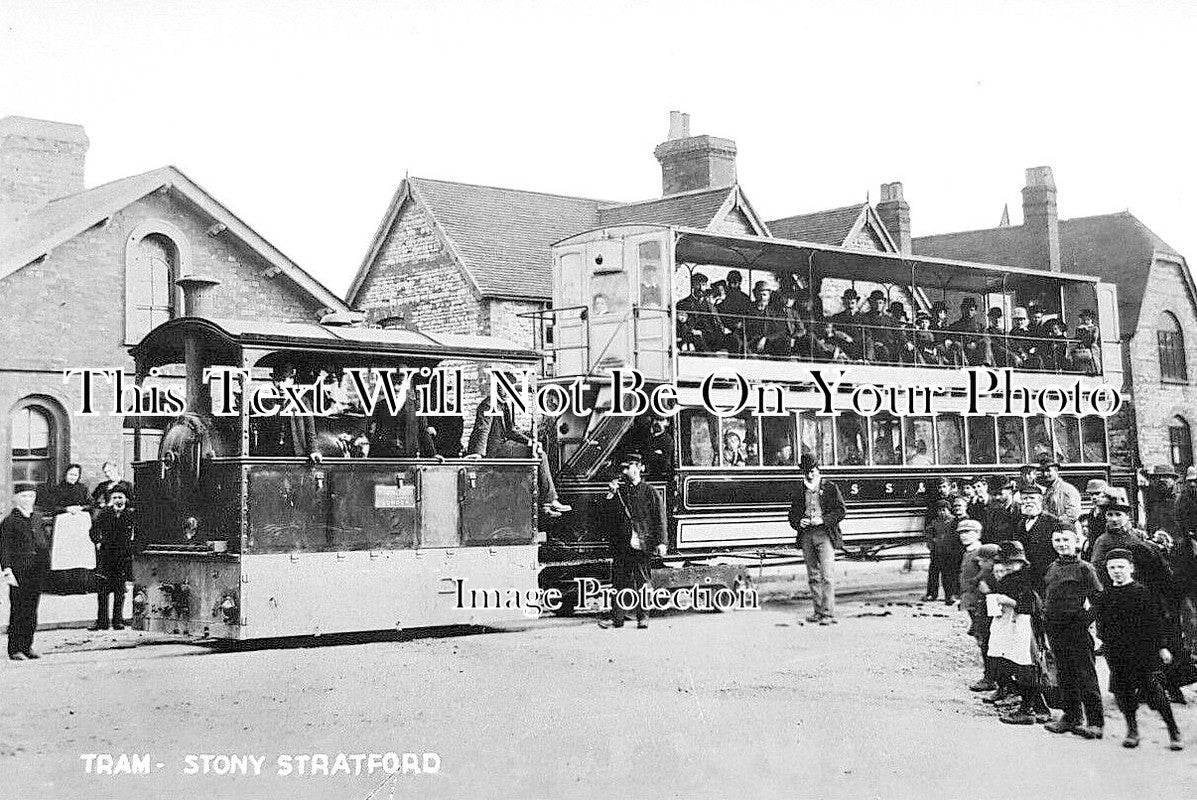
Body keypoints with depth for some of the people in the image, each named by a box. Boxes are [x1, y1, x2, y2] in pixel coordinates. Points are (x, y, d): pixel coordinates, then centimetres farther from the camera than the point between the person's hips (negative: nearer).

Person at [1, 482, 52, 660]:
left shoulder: (38, 518, 13)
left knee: (32, 609, 10)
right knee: (18, 610, -3)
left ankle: (27, 645, 18)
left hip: (38, 570, 6)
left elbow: (45, 541, 23)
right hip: (19, 571, -6)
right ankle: (15, 649, 3)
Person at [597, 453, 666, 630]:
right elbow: (607, 515, 9)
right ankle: (617, 617, 1)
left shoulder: (649, 491, 2)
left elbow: (659, 518, -1)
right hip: (621, 544, 3)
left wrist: (660, 542, -7)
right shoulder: (619, 491, 13)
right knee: (622, 582, 1)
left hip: (642, 544, -3)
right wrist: (610, 495, -3)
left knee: (642, 583, 2)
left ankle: (643, 617, 10)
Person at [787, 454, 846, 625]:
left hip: (824, 534, -5)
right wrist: (798, 522, -4)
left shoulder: (830, 487, 2)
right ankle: (818, 611, 18)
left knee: (827, 575, -12)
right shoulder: (800, 490, 14)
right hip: (806, 535, 5)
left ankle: (828, 613, -13)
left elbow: (841, 511, -1)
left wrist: (823, 520, -14)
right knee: (813, 576, 9)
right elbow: (793, 513, 18)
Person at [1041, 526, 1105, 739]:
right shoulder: (1052, 568, 14)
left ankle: (1095, 722, 0)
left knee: (1085, 676, -4)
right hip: (1055, 631, 7)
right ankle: (1071, 717, 22)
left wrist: (1088, 613, -13)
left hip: (1078, 630, -6)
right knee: (1064, 675, 12)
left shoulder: (1084, 568, -5)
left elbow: (1099, 598, -6)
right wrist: (1047, 628, 16)